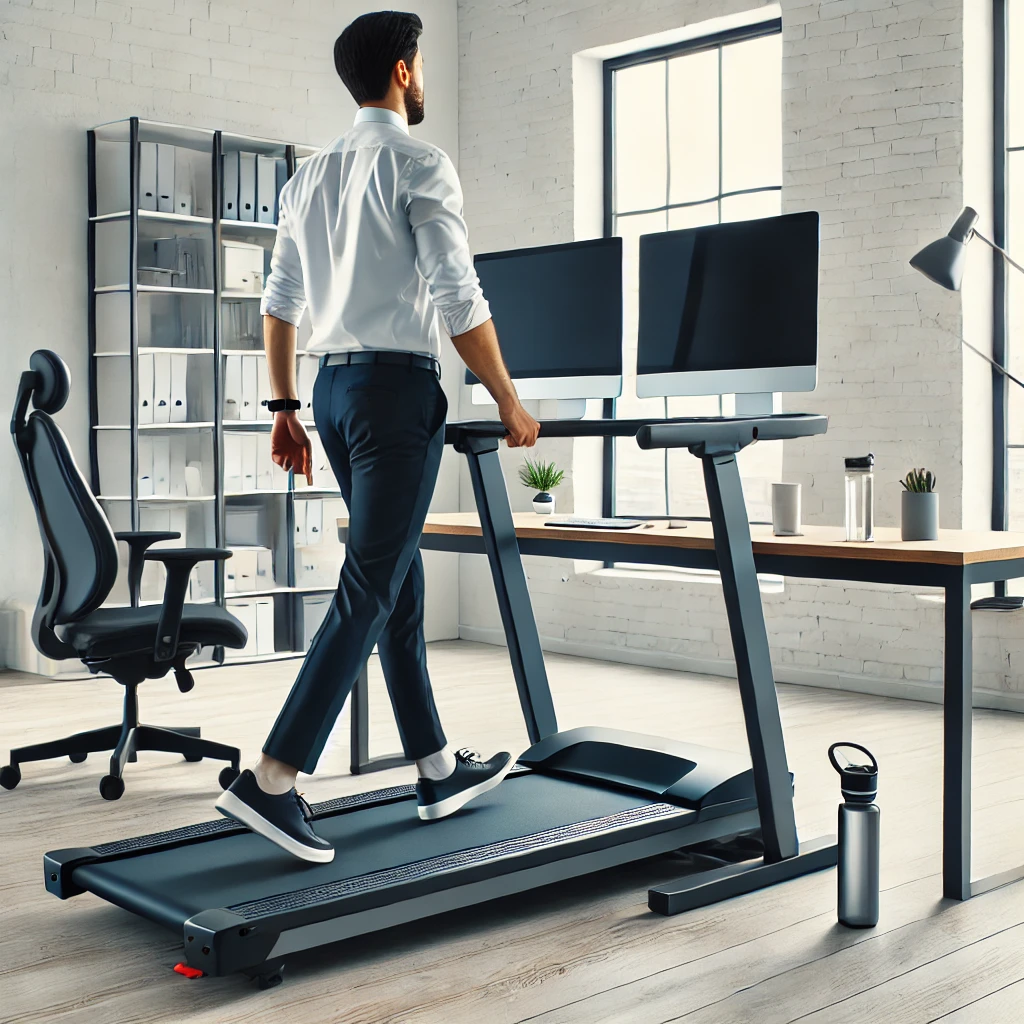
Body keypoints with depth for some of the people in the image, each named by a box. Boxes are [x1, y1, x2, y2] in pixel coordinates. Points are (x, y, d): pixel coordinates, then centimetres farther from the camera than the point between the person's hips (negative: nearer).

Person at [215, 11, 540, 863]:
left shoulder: (310, 176, 16)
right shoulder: (419, 163, -6)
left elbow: (279, 302, 15)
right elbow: (459, 300, -13)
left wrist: (285, 409, 19)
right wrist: (510, 406, -6)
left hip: (332, 388, 8)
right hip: (397, 385, -8)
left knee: (402, 583, 13)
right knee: (369, 590, -8)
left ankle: (438, 768, 22)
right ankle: (272, 780, -12)